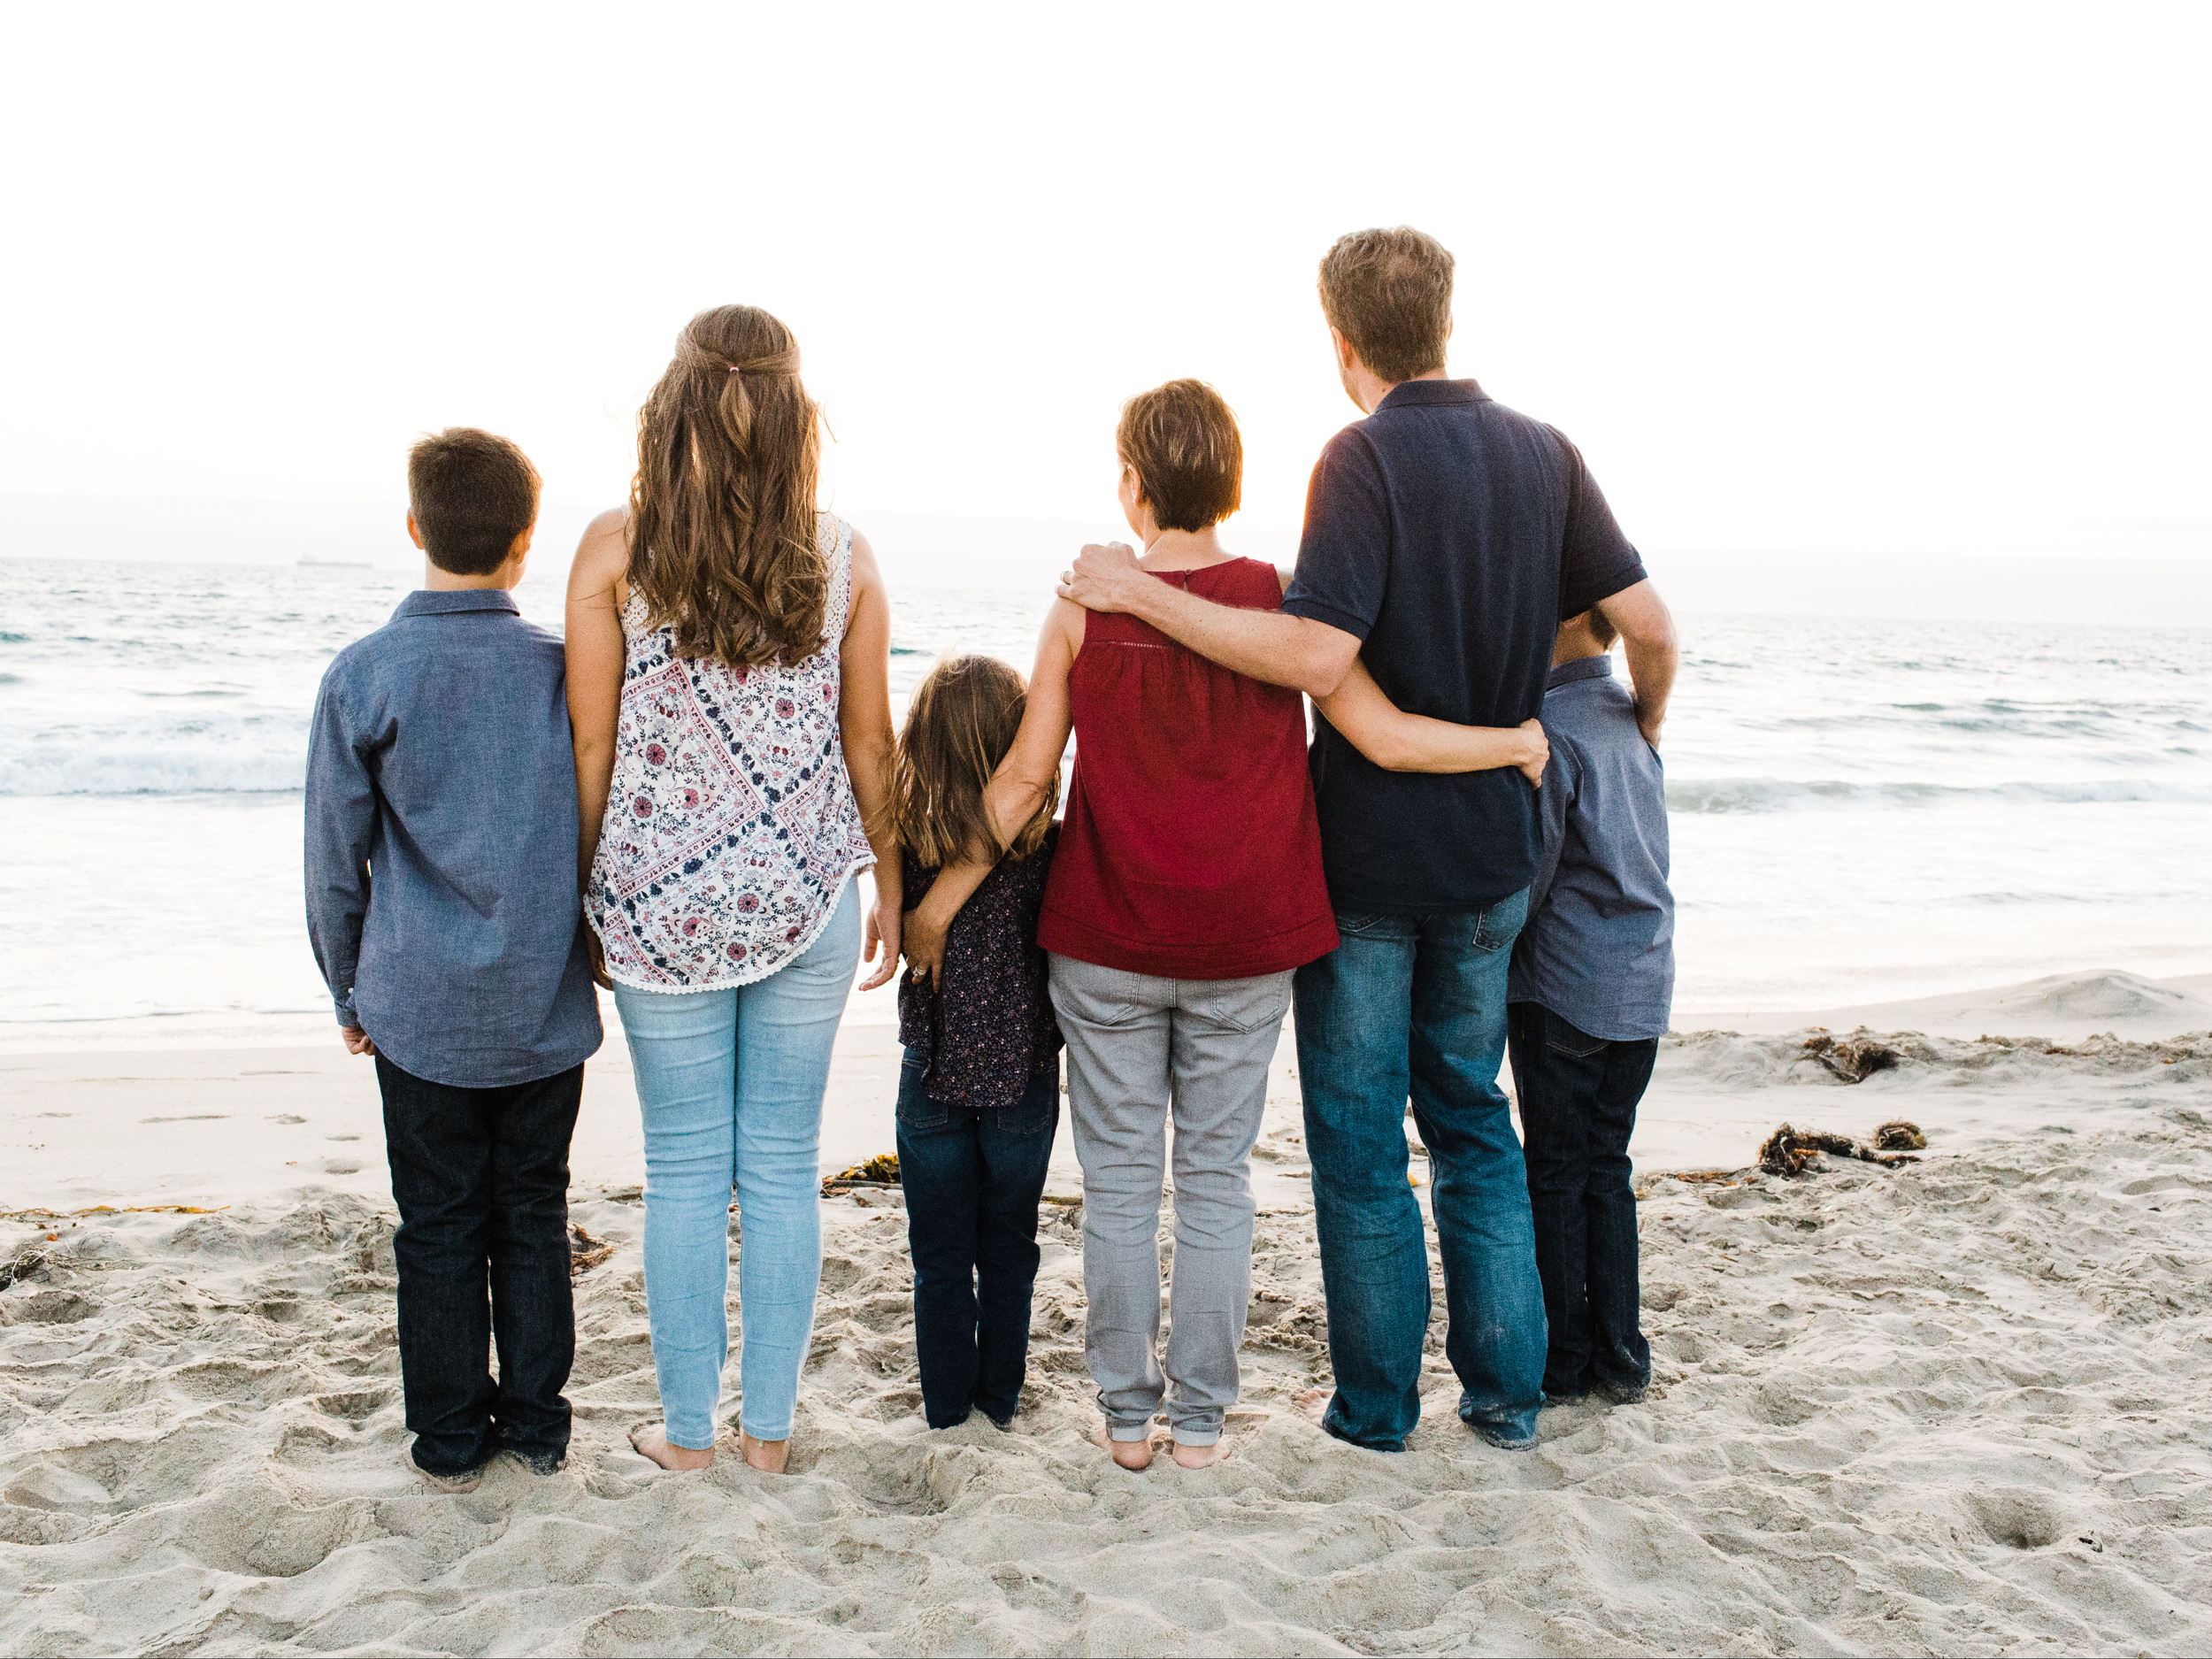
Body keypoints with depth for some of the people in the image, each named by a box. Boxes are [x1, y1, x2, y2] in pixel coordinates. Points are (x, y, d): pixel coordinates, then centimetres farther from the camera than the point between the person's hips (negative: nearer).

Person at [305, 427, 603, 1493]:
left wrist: (350, 994, 10)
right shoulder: (568, 669, -6)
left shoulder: (362, 677, -10)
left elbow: (335, 864, -4)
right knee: (534, 1212, 14)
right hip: (547, 1007, 2)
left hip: (423, 1009, -1)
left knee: (439, 1225, 11)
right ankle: (536, 1425, 24)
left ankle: (452, 1440, 22)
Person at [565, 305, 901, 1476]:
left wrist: (582, 892, 7)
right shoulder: (842, 555, -1)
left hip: (663, 896, -1)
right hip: (808, 893, 1)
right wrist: (889, 883, 15)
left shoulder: (615, 548, -5)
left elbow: (592, 745, -4)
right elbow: (868, 743, 4)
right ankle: (769, 1428, 22)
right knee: (784, 1166, 11)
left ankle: (688, 1430, 21)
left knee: (684, 1169, 10)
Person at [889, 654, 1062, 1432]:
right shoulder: (1049, 845, -14)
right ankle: (1001, 1400, 29)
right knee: (1009, 1250, 18)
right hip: (1025, 1074, 0)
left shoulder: (907, 841, -14)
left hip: (934, 1075, 0)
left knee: (940, 1257, 14)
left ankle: (947, 1409, 24)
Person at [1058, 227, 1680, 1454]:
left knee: (1360, 1141, 8)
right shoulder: (1544, 453, 3)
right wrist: (1644, 723, 23)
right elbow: (1648, 627, 3)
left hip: (1367, 856, -5)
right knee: (1472, 1117, 19)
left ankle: (1376, 1407, 18)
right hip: (1491, 851, 5)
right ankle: (1505, 1394, 23)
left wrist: (1141, 596, -22)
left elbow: (1317, 656, -26)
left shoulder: (1367, 456, -15)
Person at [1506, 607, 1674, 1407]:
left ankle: (1564, 1360, 14)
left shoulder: (1551, 724, -16)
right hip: (1644, 981, 7)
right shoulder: (1634, 714, 9)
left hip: (1565, 984, -7)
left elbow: (1531, 869, -15)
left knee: (1555, 1175, 4)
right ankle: (1621, 1357, 20)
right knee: (1608, 1168, 15)